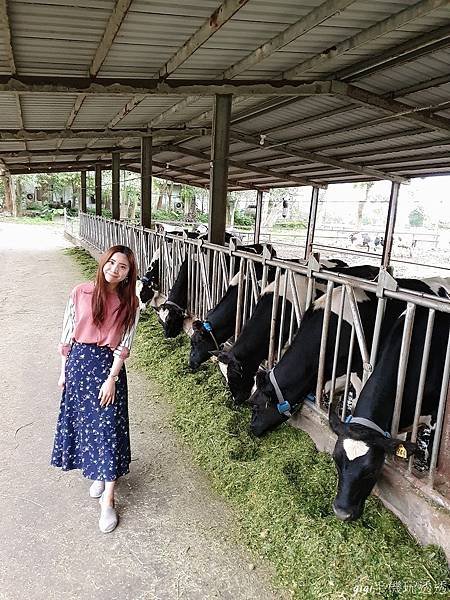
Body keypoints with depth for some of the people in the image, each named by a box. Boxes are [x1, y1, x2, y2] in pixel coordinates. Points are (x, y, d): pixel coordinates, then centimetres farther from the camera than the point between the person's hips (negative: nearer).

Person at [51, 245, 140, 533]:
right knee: (82, 420, 13)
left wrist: (111, 378, -14)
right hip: (78, 362, 2)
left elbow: (123, 345, -7)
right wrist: (64, 370, 5)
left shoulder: (130, 303, -5)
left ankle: (108, 500, 9)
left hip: (109, 365, -2)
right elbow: (68, 334, 2)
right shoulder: (80, 293, -3)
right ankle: (98, 472, 39)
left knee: (109, 428, -2)